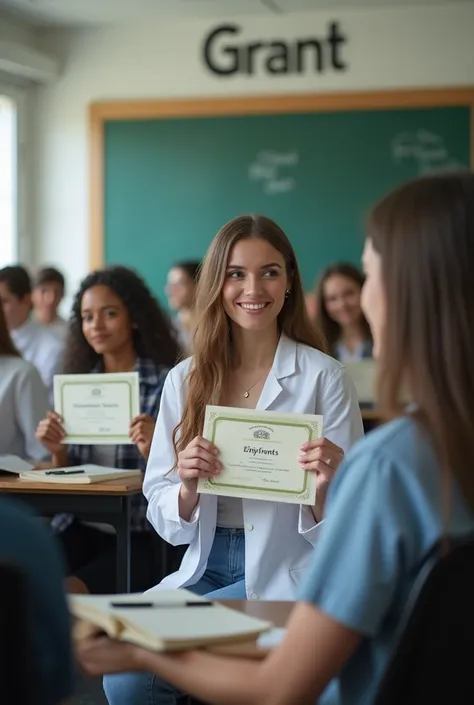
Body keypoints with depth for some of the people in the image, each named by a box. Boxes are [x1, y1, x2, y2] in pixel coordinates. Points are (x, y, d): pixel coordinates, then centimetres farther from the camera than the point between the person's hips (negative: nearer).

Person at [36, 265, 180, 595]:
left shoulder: (166, 384, -4)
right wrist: (58, 452, -5)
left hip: (142, 535, -4)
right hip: (80, 528, 4)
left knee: (70, 591, -29)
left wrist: (151, 452, -23)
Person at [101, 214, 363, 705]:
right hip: (205, 568, 3)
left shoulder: (325, 378, -4)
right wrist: (188, 485, -15)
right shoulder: (185, 379, 7)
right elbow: (165, 521, 7)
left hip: (286, 575, -3)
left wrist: (324, 488, -24)